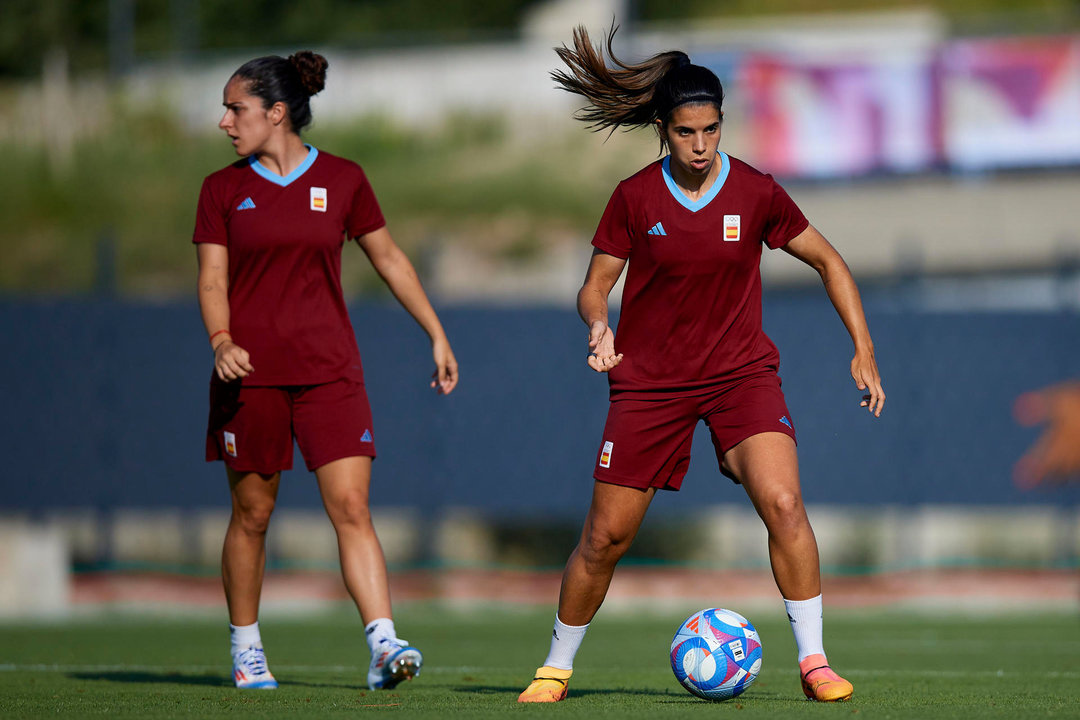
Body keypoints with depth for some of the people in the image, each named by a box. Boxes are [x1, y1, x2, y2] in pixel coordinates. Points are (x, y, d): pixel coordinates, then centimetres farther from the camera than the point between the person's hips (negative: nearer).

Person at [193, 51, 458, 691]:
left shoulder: (342, 181, 5)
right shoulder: (224, 189, 5)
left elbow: (390, 259, 13)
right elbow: (212, 281, 2)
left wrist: (438, 335, 13)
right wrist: (221, 340, -18)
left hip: (329, 372, 0)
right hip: (250, 372, 0)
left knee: (352, 508, -11)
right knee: (252, 514, 6)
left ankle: (384, 645, -19)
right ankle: (246, 650, 20)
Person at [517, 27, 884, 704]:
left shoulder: (756, 192, -6)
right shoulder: (634, 198, -6)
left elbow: (828, 261, 6)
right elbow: (595, 286, 1)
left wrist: (864, 350, 0)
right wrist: (598, 325, -22)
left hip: (742, 371, 0)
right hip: (649, 380, 0)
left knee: (782, 502, -23)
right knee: (605, 536, 2)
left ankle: (814, 661, -14)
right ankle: (557, 667, 23)